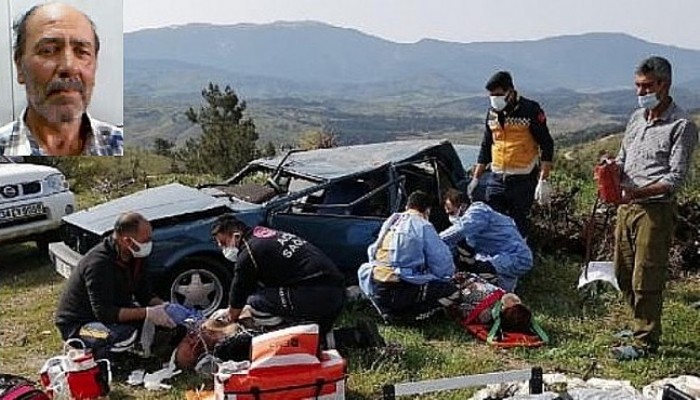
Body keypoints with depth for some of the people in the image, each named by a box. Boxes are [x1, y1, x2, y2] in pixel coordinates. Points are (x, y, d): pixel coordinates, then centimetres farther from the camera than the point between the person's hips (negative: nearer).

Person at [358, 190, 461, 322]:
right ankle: (400, 314, -3)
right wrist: (445, 275, 21)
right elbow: (443, 265, -4)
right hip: (402, 291, -6)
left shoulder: (390, 222, 16)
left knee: (363, 269, 38)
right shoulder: (424, 226, -2)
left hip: (374, 288, 6)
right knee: (453, 292, 7)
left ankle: (387, 309, 16)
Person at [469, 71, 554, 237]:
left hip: (523, 180, -5)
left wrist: (543, 180, -14)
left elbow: (546, 145, -8)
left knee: (518, 226, 0)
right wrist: (475, 178, 15)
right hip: (496, 179, 5)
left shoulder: (530, 110, -7)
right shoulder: (492, 112, 10)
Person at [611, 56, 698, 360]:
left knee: (645, 279, -2)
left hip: (655, 209, -7)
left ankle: (645, 342, 11)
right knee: (624, 274, 15)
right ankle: (641, 324, 34)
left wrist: (639, 192, -27)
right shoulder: (637, 118, 13)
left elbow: (676, 178, -14)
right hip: (627, 207, 7)